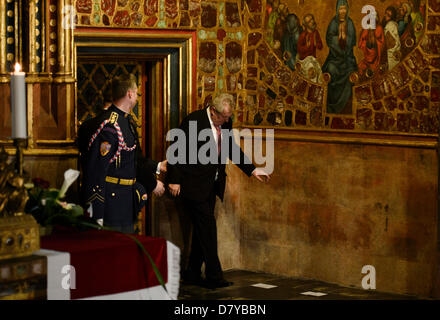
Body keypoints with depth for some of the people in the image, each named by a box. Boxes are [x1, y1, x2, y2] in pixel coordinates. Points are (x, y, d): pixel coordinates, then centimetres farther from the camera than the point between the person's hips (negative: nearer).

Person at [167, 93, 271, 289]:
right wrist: (174, 180, -16)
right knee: (207, 225, -10)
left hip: (211, 184, 8)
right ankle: (213, 276, -6)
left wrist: (252, 170, 8)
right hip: (194, 184, -8)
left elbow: (232, 149, 17)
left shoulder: (225, 124, 6)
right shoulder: (193, 121, -15)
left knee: (202, 228, 10)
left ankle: (192, 274, 19)